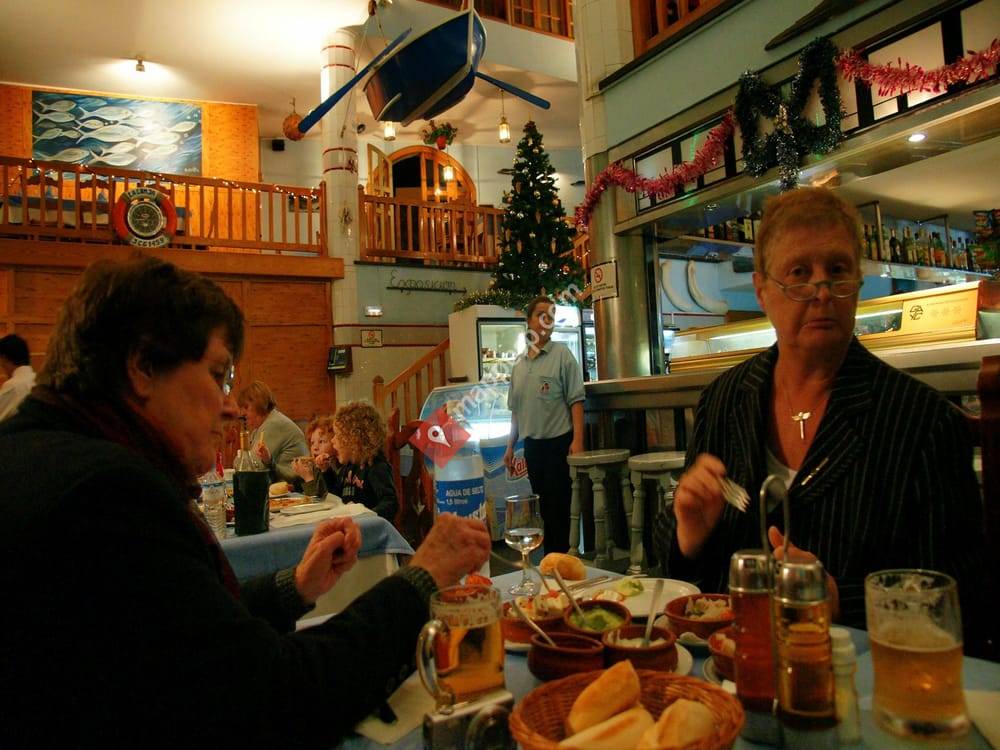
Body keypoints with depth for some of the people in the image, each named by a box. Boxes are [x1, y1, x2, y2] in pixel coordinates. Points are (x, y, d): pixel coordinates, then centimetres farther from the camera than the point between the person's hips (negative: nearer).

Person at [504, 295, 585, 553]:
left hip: (558, 442, -5)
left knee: (559, 506, -1)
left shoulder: (562, 355, -4)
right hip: (531, 444, 5)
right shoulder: (520, 363, 12)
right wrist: (510, 446, 14)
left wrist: (577, 440, -18)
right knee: (544, 506, 13)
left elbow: (576, 401, -9)